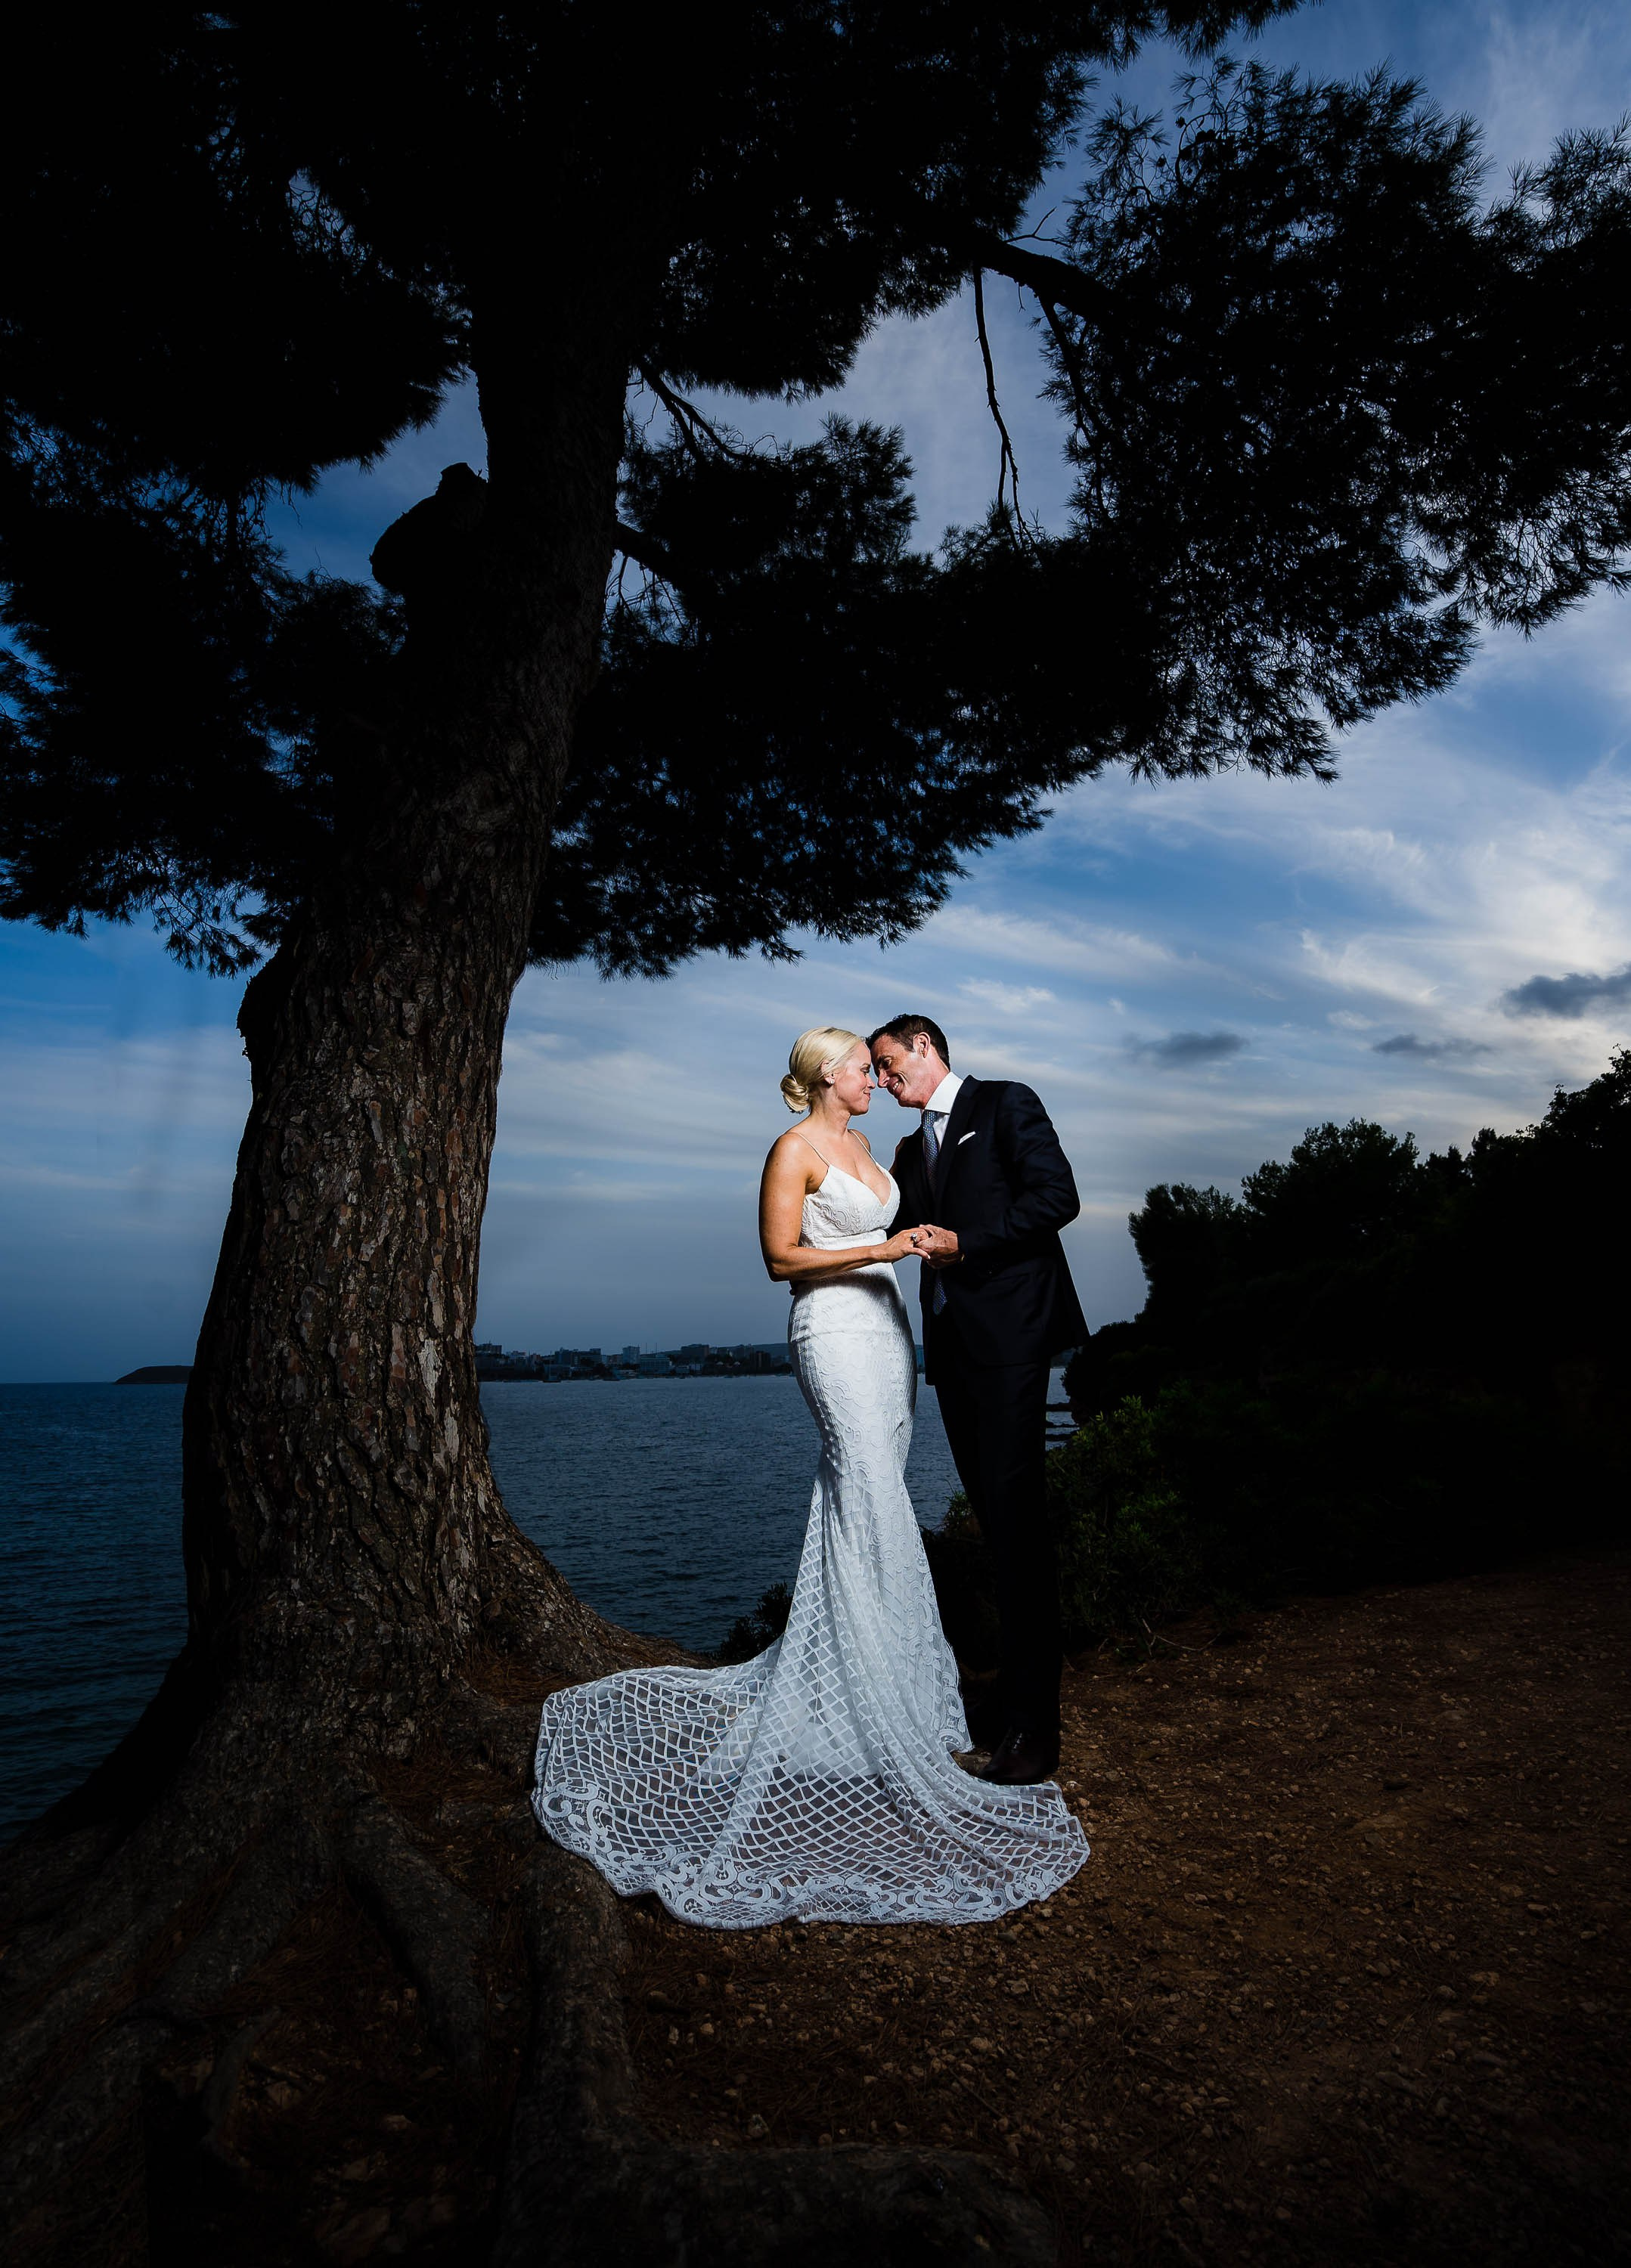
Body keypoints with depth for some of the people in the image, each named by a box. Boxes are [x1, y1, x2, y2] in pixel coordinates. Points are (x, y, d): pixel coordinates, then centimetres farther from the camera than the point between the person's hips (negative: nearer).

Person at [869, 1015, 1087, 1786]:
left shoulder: (1005, 1103, 1)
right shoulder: (911, 1150, 22)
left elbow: (1056, 1196, -11)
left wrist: (964, 1244, -14)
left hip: (1008, 1333, -7)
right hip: (950, 1341, 7)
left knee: (1015, 1512, -8)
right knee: (993, 1516, 11)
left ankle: (1033, 1722, -2)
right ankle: (1011, 1689, 20)